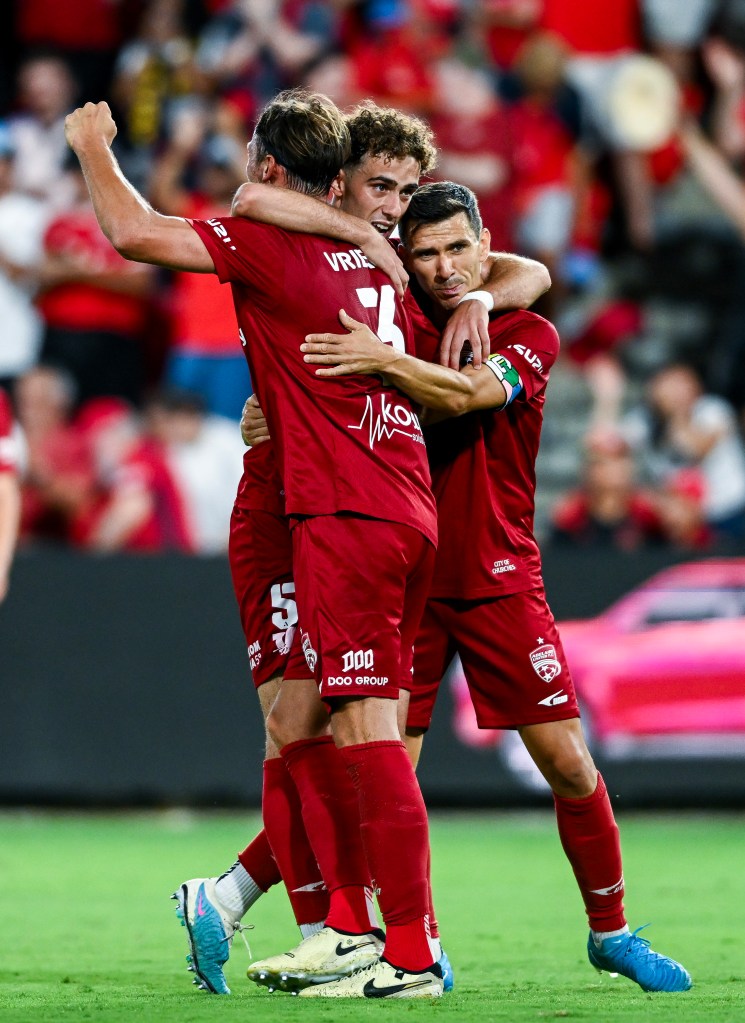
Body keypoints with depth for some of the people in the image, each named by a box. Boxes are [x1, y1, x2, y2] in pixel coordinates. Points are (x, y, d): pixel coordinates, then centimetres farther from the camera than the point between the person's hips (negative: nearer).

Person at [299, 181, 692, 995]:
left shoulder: (530, 334, -2)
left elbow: (467, 393, -20)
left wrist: (383, 361, -37)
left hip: (500, 580, -1)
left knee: (569, 764, -2)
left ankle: (611, 932, 14)